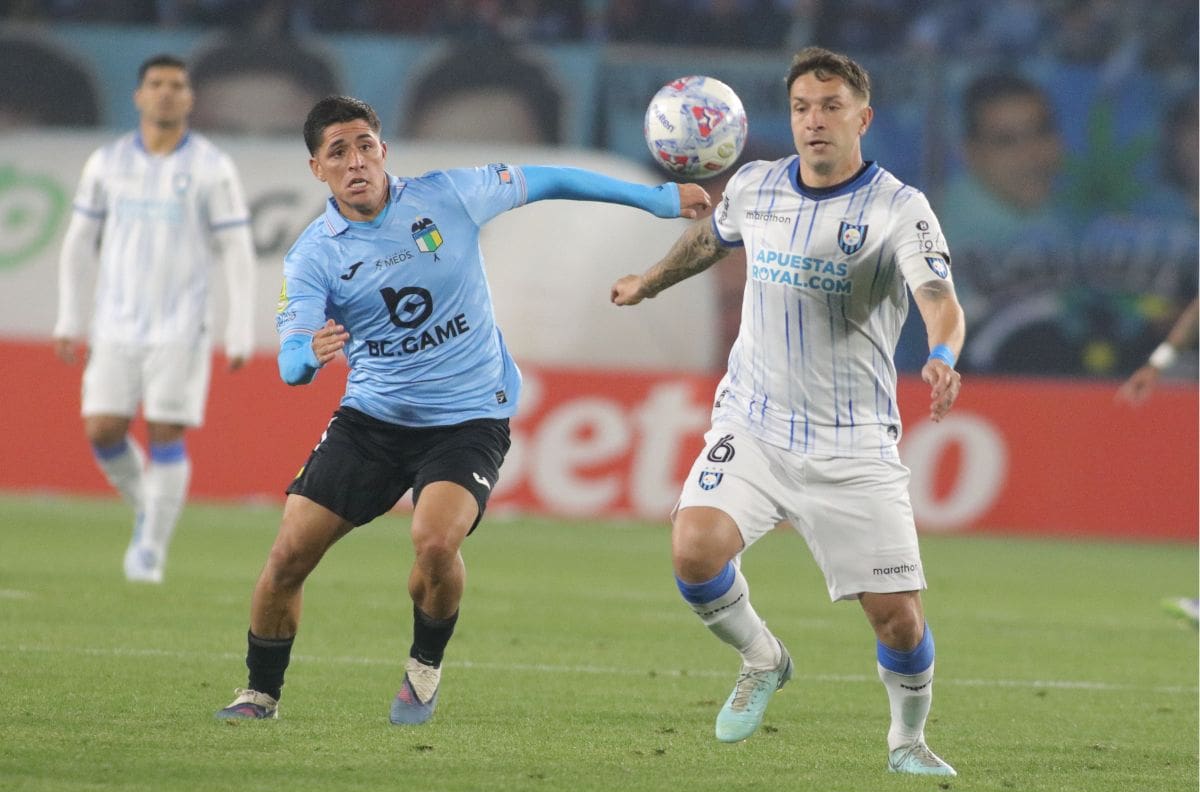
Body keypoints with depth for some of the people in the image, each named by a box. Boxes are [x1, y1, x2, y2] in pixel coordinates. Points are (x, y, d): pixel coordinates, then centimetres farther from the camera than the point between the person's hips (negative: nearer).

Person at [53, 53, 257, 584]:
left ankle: (151, 550, 3)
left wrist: (241, 333, -7)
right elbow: (79, 243, 13)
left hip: (181, 327, -3)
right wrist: (69, 320, 9)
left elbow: (237, 252, -2)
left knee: (165, 436, -6)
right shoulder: (108, 163, 6)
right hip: (116, 326, 3)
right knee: (103, 432, -5)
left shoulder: (212, 168, -3)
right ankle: (147, 507, 22)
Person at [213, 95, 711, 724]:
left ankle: (424, 668, 2)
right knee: (289, 555, -6)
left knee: (435, 542, -27)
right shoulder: (312, 255, -6)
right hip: (370, 418, 2)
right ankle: (261, 692, 17)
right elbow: (290, 362, -16)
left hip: (468, 418, -2)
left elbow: (542, 182, 4)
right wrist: (309, 353, -42)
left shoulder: (446, 197, -7)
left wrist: (659, 198, 6)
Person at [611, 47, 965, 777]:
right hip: (753, 425, 3)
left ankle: (909, 740, 24)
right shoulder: (755, 186, 3)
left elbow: (941, 299, -28)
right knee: (696, 550, -23)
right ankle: (762, 660, 8)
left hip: (853, 444, -3)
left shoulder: (899, 209, -11)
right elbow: (711, 238, 26)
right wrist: (649, 282, 42)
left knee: (897, 614, -6)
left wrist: (942, 359, -49)